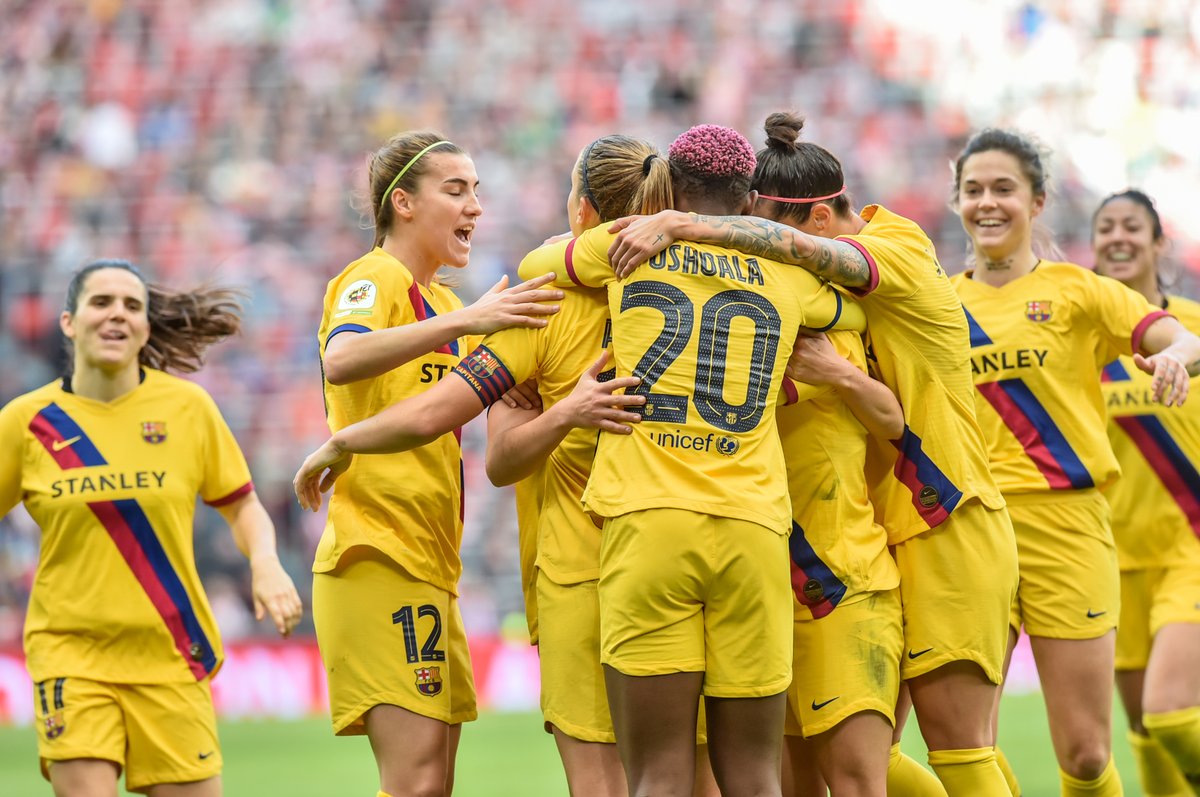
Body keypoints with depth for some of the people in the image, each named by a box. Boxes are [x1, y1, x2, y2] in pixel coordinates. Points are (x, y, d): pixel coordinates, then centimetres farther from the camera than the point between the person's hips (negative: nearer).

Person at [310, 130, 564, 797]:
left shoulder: (438, 302, 23)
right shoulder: (376, 280, -7)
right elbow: (341, 360, -28)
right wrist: (461, 321, -36)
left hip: (428, 565, 9)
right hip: (379, 554, -9)